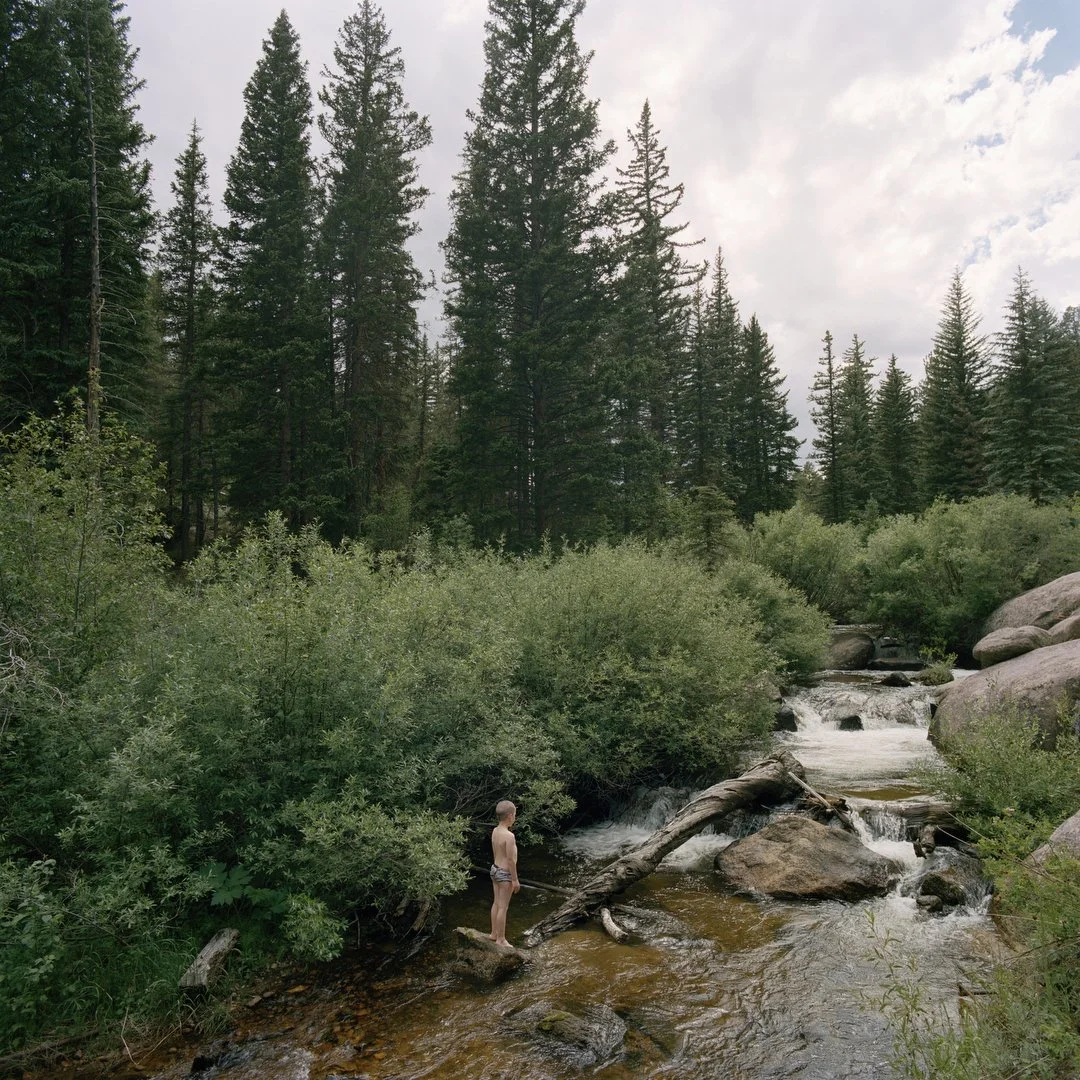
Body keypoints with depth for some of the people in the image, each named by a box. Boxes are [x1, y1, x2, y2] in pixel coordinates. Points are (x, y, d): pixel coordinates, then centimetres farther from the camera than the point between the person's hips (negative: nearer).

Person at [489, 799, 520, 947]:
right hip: (505, 873, -8)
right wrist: (515, 880, -13)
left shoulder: (495, 831, -1)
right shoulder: (509, 836, -26)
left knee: (497, 903, 21)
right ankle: (501, 939, 15)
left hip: (495, 869, 8)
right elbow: (511, 860, -22)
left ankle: (494, 933, 33)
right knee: (503, 907, 4)